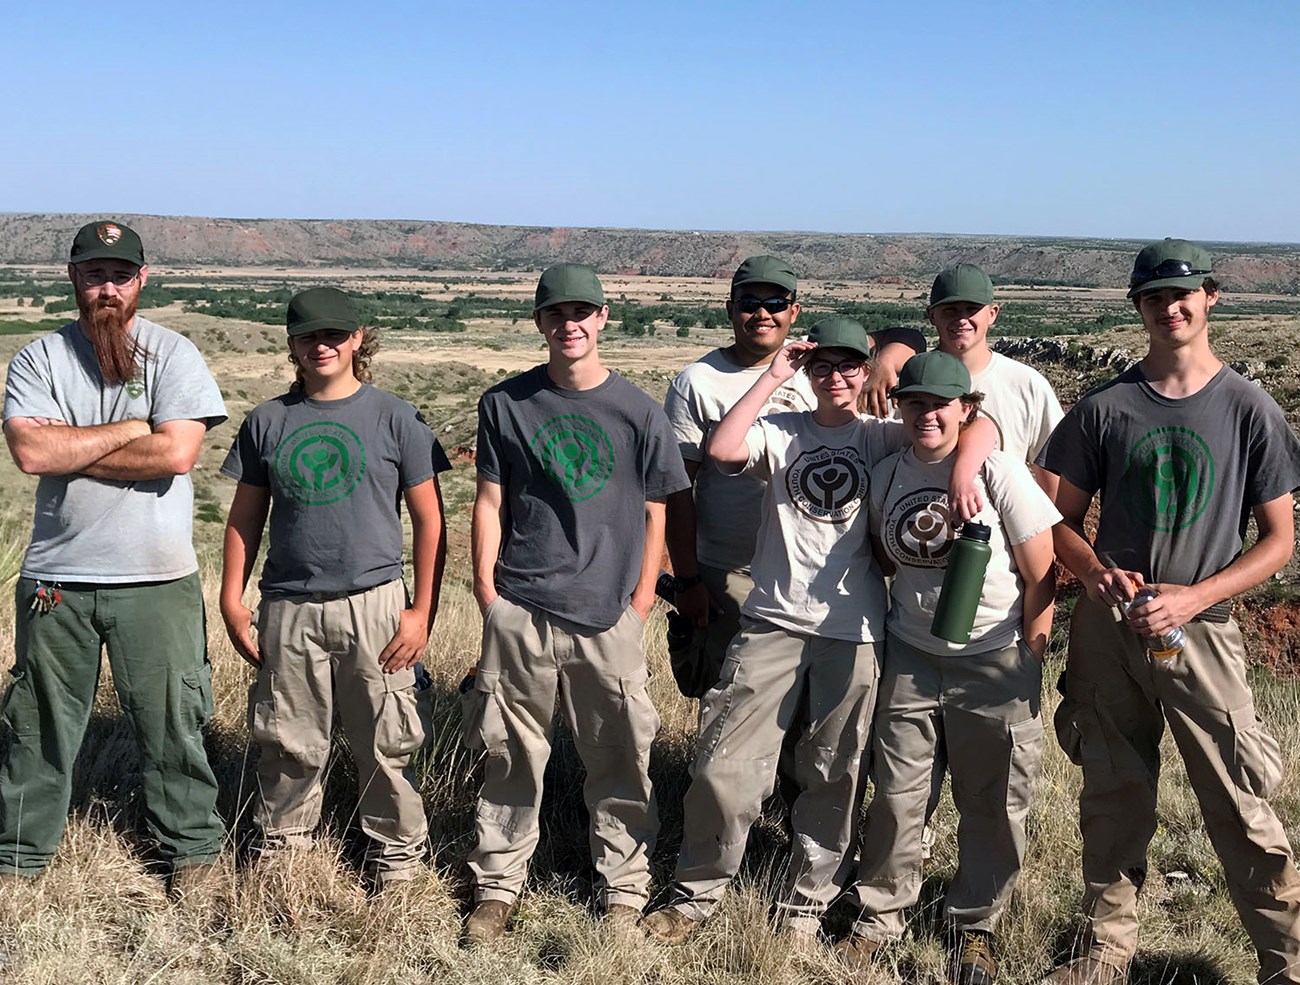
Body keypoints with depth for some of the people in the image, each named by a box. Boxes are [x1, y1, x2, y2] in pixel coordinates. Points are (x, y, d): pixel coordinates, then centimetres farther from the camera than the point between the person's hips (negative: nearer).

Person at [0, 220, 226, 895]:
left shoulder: (173, 354, -1)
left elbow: (176, 453, -16)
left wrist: (69, 448, -10)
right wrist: (130, 429, -12)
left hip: (157, 578, -2)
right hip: (55, 577, 2)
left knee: (171, 723, 7)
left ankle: (191, 846, 25)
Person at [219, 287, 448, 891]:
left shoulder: (394, 418, 1)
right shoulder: (268, 422, 10)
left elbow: (429, 520, 2)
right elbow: (245, 518, 14)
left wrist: (422, 611, -4)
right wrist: (232, 601, 7)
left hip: (374, 602, -2)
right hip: (288, 609, 2)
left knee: (384, 744, 4)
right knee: (288, 742, 9)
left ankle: (396, 850, 22)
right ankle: (280, 848, 27)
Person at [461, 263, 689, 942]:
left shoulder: (636, 411, 2)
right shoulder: (506, 404, 5)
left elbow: (654, 513, 6)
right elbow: (489, 503, 7)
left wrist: (641, 602, 1)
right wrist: (487, 594, 1)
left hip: (608, 617, 0)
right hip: (518, 613, 1)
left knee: (619, 761, 5)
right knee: (510, 758, 7)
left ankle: (623, 892, 20)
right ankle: (497, 886, 21)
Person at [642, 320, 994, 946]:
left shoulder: (882, 438, 5)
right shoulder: (780, 432, 6)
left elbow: (979, 423, -5)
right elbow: (721, 450, -15)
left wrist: (963, 469, -25)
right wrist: (772, 377, -9)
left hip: (852, 634, 1)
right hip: (772, 625, 0)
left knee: (833, 781, 9)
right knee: (725, 766, -1)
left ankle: (803, 911, 25)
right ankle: (695, 894, 18)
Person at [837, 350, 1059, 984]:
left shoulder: (1000, 471, -11)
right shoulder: (887, 475, 1)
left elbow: (1041, 575, -8)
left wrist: (1029, 663, -7)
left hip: (995, 665, -3)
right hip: (910, 659, 3)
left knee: (994, 804, 8)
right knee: (896, 795, 7)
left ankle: (975, 925, 28)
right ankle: (879, 916, 25)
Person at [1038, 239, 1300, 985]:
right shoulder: (1105, 408, 2)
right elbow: (1062, 518, 7)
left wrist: (1194, 597, -15)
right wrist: (1098, 573, -14)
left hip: (1201, 632, -2)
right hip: (1108, 629, 2)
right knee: (1113, 797, 13)